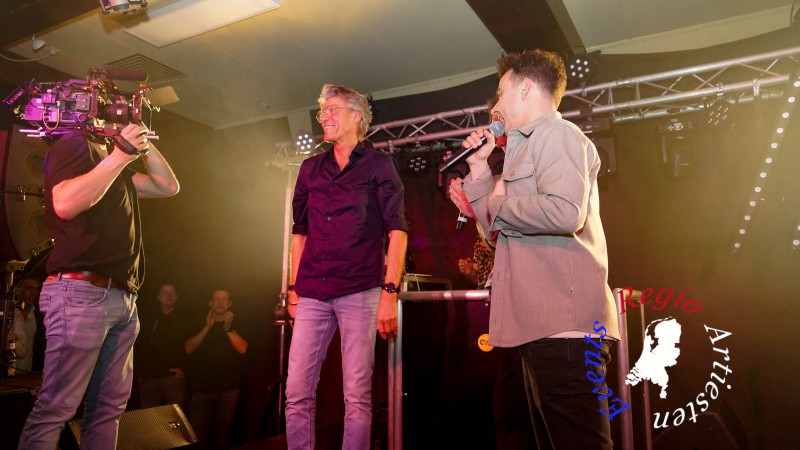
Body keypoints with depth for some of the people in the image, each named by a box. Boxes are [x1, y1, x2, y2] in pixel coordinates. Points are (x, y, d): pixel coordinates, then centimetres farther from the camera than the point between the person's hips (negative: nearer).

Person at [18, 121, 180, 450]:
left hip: (123, 299, 8)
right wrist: (120, 157, -17)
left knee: (110, 406, 8)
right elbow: (65, 204, -17)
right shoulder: (73, 144, 0)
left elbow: (168, 186, 22)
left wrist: (143, 141, 14)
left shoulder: (115, 168, 24)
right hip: (82, 293, -8)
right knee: (56, 407, -5)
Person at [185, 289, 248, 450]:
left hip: (229, 389, 0)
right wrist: (207, 327, -13)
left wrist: (228, 328, -20)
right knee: (197, 433, -3)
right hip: (202, 388, 1)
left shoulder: (236, 325, 6)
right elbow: (189, 349, -5)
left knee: (222, 433, 9)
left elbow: (242, 349, -10)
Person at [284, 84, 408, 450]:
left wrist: (390, 293, -12)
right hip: (312, 295, 4)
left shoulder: (378, 165, 4)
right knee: (296, 394, 4)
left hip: (360, 292, -4)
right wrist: (294, 288, 13)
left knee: (357, 396, 0)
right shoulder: (310, 168, 16)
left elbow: (397, 230, -3)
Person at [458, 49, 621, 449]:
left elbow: (564, 213, -25)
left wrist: (500, 204, -8)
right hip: (540, 325, 11)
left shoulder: (557, 135, -5)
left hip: (563, 328, -11)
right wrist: (479, 167, 18)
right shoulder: (529, 146, 25)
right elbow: (499, 228, 24)